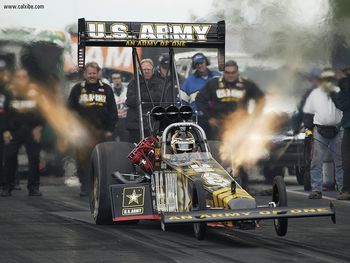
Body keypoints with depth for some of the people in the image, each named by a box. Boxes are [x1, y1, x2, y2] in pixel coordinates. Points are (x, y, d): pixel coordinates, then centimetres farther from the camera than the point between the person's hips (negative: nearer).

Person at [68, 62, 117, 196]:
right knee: (83, 159, -7)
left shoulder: (106, 89, 10)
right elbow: (70, 110, 8)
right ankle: (84, 185, 1)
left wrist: (110, 129, 2)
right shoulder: (77, 89, 7)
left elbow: (113, 111, 10)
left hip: (101, 131, 1)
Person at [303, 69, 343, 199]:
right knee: (316, 162, -2)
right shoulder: (315, 94, 8)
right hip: (320, 132, 0)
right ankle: (316, 190, 2)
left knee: (340, 162, 3)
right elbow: (307, 112, 12)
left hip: (337, 132, 0)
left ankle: (343, 189, 9)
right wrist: (308, 128, 4)